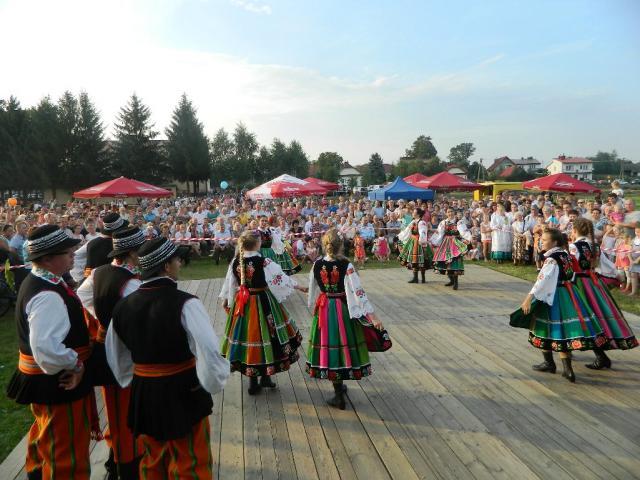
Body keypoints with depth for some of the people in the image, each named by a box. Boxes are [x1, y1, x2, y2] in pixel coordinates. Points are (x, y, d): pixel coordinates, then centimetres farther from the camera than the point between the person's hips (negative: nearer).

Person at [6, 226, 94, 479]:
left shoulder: (38, 281, 3)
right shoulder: (48, 296, -29)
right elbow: (47, 349, -40)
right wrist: (74, 364, -22)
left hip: (44, 378, 10)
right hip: (58, 382, -10)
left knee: (46, 435, 32)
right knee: (66, 450, 6)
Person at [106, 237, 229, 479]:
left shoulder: (124, 305, -3)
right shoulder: (184, 303, -23)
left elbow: (115, 356, 9)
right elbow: (209, 353, -30)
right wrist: (213, 384, -13)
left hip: (142, 395, 6)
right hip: (183, 394, -5)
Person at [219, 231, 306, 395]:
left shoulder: (235, 262, -4)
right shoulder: (264, 262, -16)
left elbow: (229, 283, 6)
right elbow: (280, 277, -7)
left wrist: (225, 299, 21)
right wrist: (298, 286, 6)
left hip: (242, 304, 4)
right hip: (262, 303, -4)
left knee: (248, 335, 12)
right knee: (263, 335, 10)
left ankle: (253, 380, 21)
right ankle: (265, 376, 21)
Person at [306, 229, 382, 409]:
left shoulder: (317, 265, -6)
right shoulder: (346, 265, -15)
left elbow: (312, 289, 6)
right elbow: (357, 291, -18)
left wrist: (314, 306, 23)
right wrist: (372, 315, -16)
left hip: (323, 309, 2)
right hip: (343, 309, -2)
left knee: (329, 344, 9)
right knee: (343, 341, 14)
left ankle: (339, 394, 17)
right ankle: (339, 386, 31)